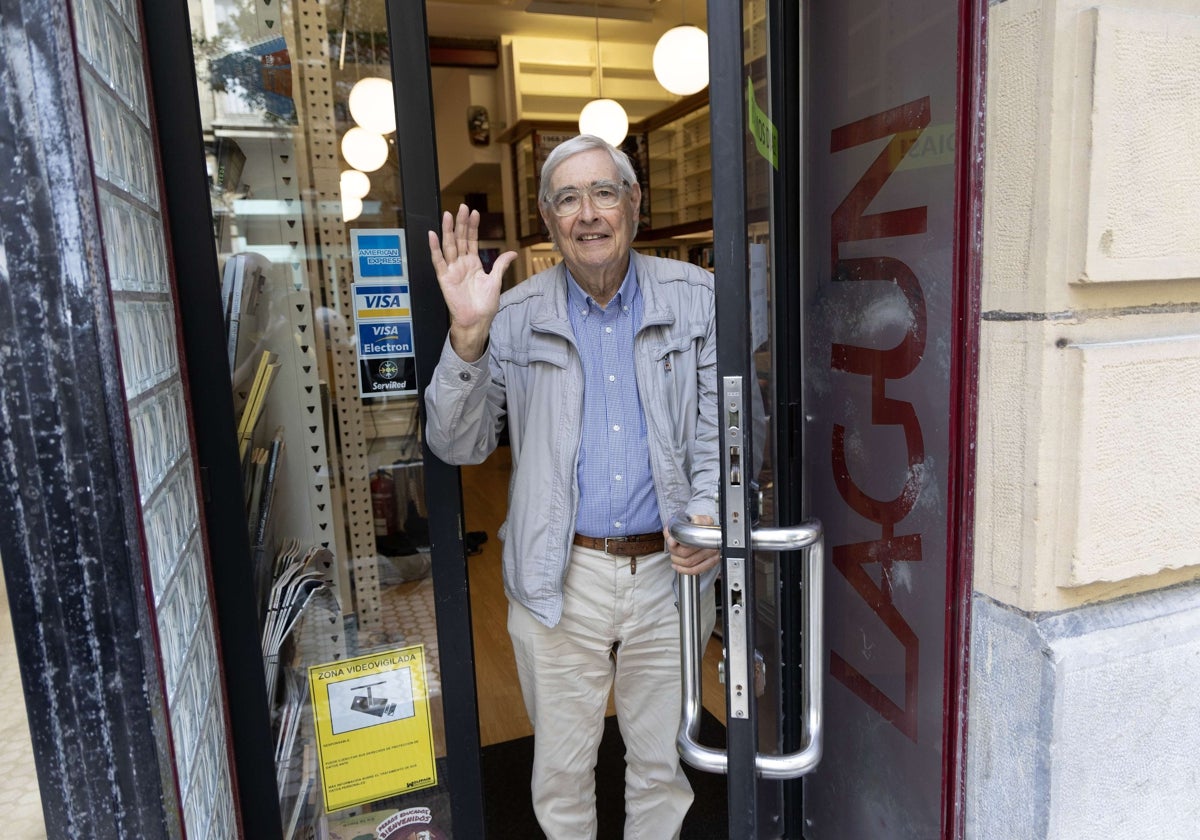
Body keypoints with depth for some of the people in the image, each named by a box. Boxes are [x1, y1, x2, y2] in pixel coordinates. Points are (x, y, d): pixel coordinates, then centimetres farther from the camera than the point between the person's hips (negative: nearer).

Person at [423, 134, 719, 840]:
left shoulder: (694, 297, 1)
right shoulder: (517, 318, -1)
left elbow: (720, 425, 2)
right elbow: (458, 446, -5)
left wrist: (707, 514, -16)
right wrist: (467, 337, -19)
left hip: (669, 573, 1)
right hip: (561, 578, 0)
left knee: (664, 766, 19)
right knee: (562, 769, 17)